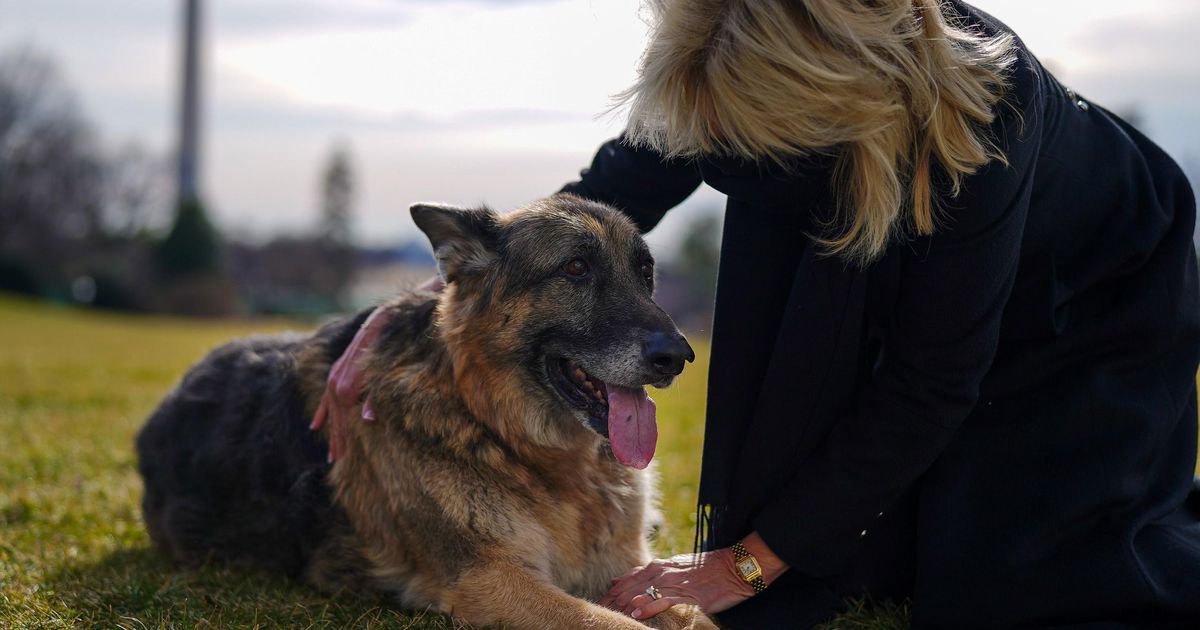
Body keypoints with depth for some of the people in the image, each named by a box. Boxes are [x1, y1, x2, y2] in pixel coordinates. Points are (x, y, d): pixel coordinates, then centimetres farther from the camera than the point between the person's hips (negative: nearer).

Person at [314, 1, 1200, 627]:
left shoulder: (976, 113, -42)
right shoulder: (729, 78, -28)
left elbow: (927, 385, -34)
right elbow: (606, 199, -12)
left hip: (1099, 300, -4)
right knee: (853, 554, -5)